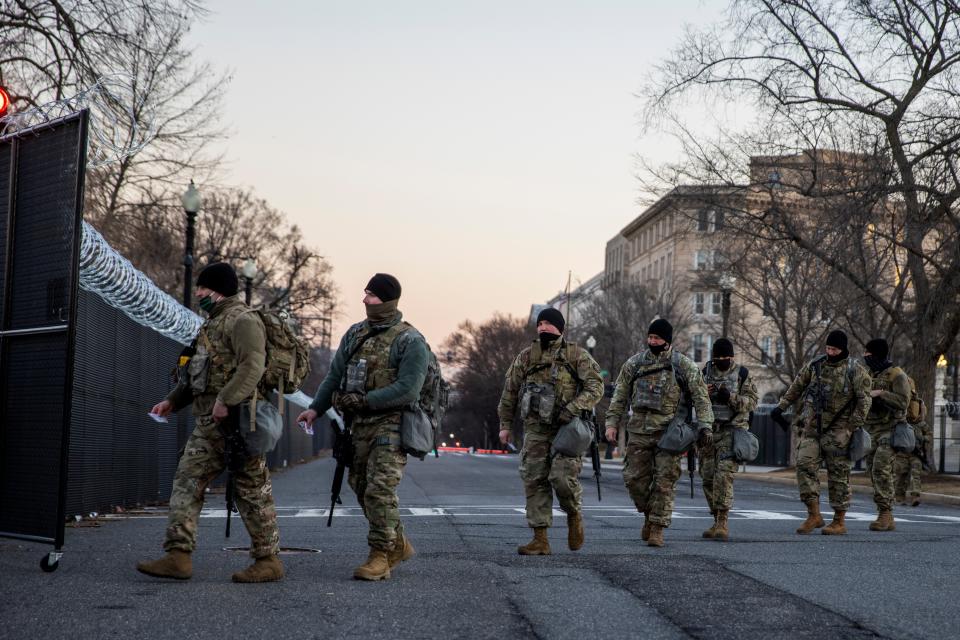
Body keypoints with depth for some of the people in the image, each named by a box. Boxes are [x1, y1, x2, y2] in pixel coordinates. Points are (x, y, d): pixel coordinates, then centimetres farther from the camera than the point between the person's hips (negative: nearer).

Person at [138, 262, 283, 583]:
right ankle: (178, 556, 2)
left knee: (252, 490, -2)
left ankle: (269, 559, 7)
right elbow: (197, 372, 28)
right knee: (187, 482, 3)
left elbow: (253, 366, -25)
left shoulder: (242, 320, -11)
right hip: (208, 423, 10)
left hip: (235, 420, -10)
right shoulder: (213, 323, 22)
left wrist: (225, 400, -30)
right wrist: (172, 400, 19)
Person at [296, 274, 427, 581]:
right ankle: (398, 544, 26)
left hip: (391, 424, -7)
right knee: (361, 486, 11)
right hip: (359, 425, 7)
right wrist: (316, 408, 5)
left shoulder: (410, 340, -9)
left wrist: (363, 400, -19)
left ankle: (381, 556, -4)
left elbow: (408, 389, -18)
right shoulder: (355, 333, 12)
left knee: (379, 489, -13)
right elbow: (335, 374, 16)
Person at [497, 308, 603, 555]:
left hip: (567, 428, -3)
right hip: (535, 429, 4)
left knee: (563, 477, -15)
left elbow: (595, 387, -7)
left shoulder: (577, 355, 1)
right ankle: (540, 540, 3)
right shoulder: (526, 356, 11)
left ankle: (574, 515, 16)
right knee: (535, 481, -1)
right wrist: (505, 424, 14)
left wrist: (572, 409, -19)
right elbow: (509, 391, 17)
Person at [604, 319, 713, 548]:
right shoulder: (634, 363, 7)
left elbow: (701, 397, -1)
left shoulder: (684, 365, 0)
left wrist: (704, 425, -11)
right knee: (635, 478, 3)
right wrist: (612, 423, 5)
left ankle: (657, 529, 1)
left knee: (664, 481, -5)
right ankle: (649, 514, 27)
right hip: (639, 430, 3)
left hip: (669, 432, -3)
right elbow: (620, 395, 12)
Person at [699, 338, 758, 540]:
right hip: (708, 430, 4)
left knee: (724, 475, -17)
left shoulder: (742, 374, 1)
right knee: (708, 477, 6)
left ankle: (723, 522, -15)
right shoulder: (705, 373, 10)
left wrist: (731, 398, -20)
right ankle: (717, 521, 17)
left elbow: (752, 401, -4)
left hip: (732, 431, -4)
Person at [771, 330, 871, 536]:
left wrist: (852, 428, -14)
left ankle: (839, 522, 8)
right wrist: (780, 407, 8)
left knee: (838, 473, 0)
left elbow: (864, 401, -8)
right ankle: (814, 515, -4)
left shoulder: (856, 371, -5)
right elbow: (796, 387, 16)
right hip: (811, 426, 4)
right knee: (805, 465, -9)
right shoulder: (814, 365, 7)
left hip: (837, 430, -4)